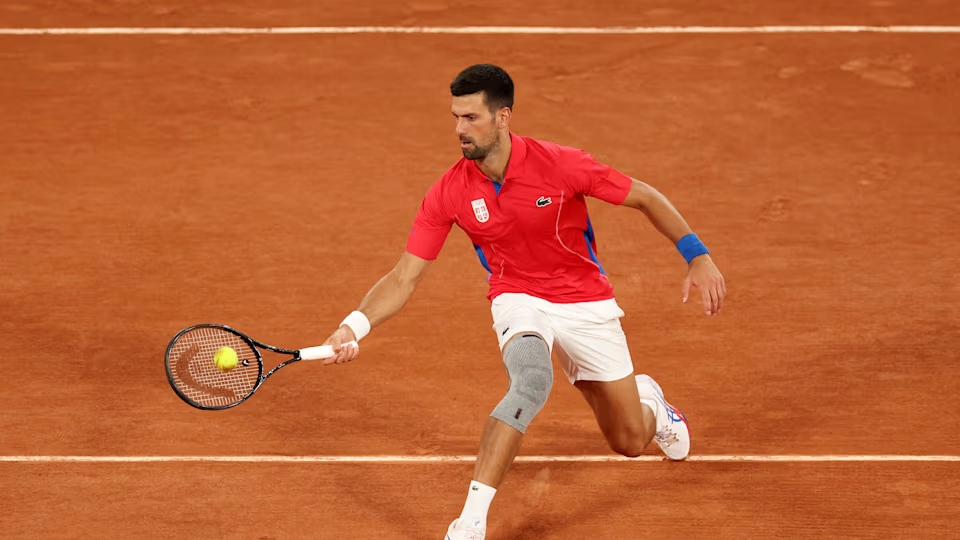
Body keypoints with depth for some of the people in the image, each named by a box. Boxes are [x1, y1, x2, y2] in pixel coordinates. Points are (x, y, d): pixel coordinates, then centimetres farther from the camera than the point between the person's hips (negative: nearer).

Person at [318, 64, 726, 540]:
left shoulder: (560, 165, -23)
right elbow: (404, 278, -15)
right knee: (532, 380, -36)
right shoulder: (449, 193, -16)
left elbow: (646, 198, -9)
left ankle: (647, 399, 47)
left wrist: (698, 256, -14)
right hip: (519, 301, 0)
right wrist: (356, 326, -31)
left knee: (630, 442, 6)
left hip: (586, 304, 0)